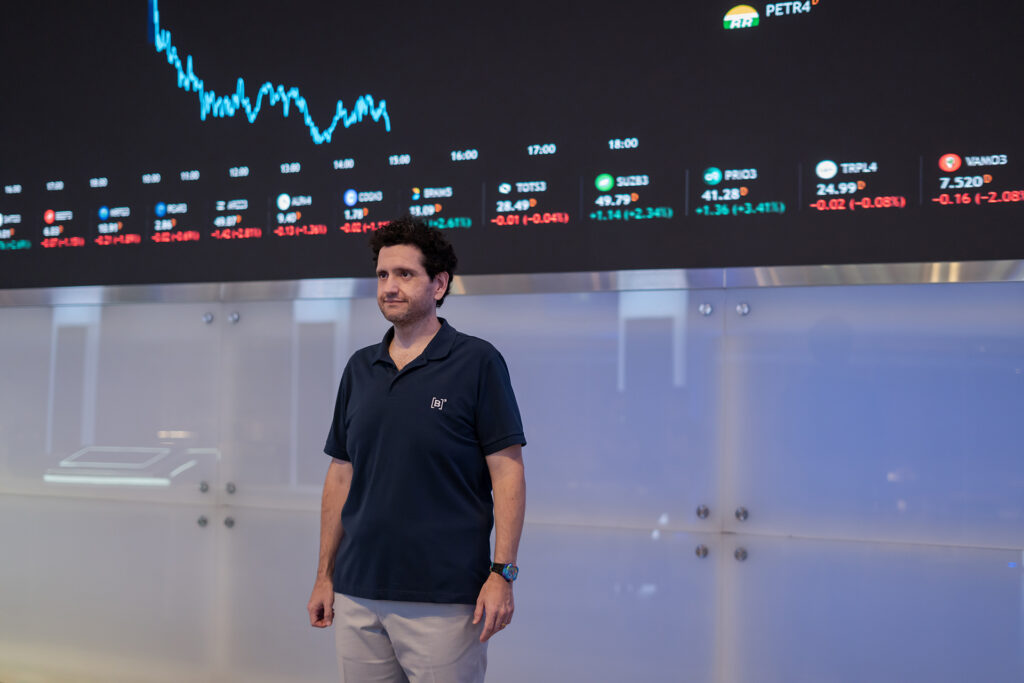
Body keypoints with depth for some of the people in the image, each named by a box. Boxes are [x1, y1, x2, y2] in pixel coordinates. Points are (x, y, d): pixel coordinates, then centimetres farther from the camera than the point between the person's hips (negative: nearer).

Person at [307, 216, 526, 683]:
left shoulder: (477, 363, -5)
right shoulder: (359, 368, 10)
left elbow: (508, 473, -7)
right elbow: (341, 476, 13)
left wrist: (502, 573, -14)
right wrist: (325, 574, 11)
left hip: (445, 598, -5)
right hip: (358, 593, 5)